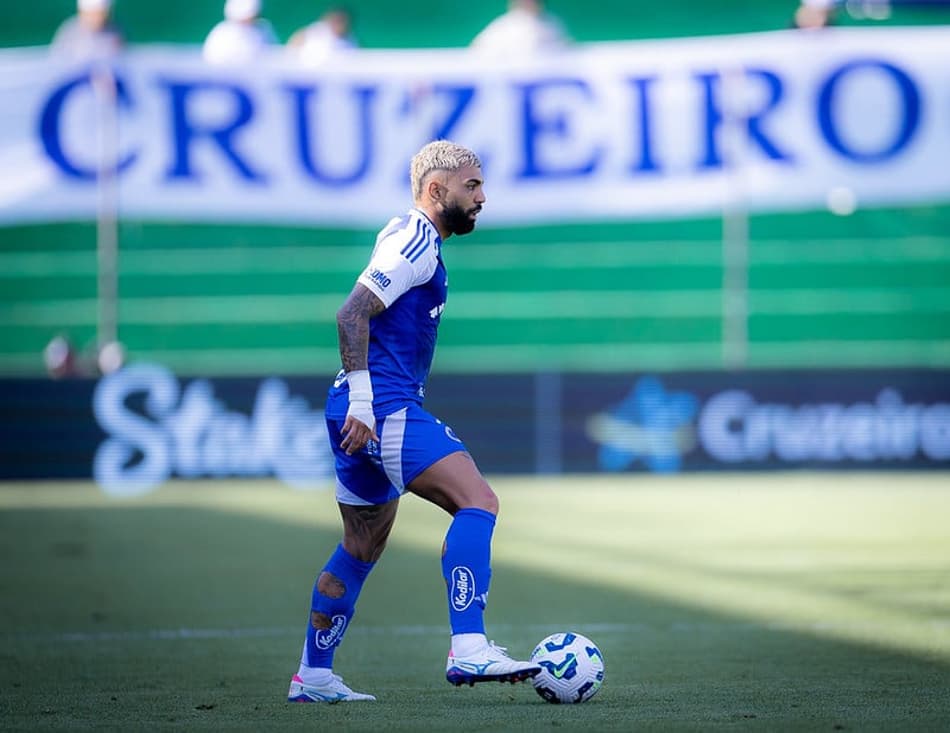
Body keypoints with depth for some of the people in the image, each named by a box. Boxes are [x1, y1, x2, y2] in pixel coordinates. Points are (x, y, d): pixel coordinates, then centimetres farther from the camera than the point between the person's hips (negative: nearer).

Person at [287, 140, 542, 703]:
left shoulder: (418, 242, 21)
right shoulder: (414, 241, -10)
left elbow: (363, 319, 29)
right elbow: (352, 314, -20)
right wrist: (362, 399, -24)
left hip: (366, 413, 11)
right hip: (384, 408, -11)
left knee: (364, 547, 17)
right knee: (477, 500, -19)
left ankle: (313, 677, 24)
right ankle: (468, 649, -28)